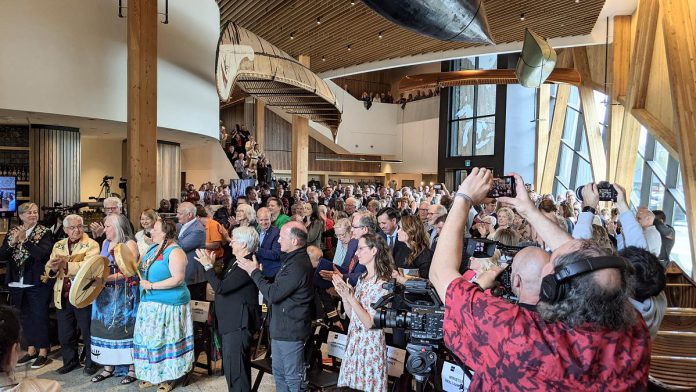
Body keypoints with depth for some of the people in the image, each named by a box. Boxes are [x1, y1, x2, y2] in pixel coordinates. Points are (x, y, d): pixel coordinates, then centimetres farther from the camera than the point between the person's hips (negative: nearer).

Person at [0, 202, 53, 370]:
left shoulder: (44, 232, -6)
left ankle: (43, 352, 11)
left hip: (37, 283, -5)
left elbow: (43, 254, -20)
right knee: (25, 317, 14)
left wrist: (25, 240, -24)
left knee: (40, 317, 1)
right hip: (17, 284, 5)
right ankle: (31, 350, 27)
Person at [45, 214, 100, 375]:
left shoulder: (91, 245, -7)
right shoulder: (58, 245, 11)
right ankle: (70, 361, 33)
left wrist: (66, 264, -30)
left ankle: (91, 362, 21)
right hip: (62, 297, 5)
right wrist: (54, 268, -17)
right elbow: (49, 269, 6)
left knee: (88, 332, 6)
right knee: (65, 333, 15)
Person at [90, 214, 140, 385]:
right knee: (106, 328, 9)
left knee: (125, 328, -1)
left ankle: (132, 368, 8)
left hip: (124, 294, -7)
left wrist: (107, 278, -25)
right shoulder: (106, 243, 13)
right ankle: (108, 367, 20)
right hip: (106, 293, 7)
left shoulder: (129, 244, -9)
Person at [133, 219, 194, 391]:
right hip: (150, 303, 9)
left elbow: (178, 279, -25)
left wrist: (152, 286, -23)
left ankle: (169, 377, 17)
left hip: (168, 305, -9)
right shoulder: (153, 247, 9)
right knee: (150, 339, 16)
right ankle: (152, 373, 32)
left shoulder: (175, 252, -18)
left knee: (165, 340, 2)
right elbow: (145, 271, 22)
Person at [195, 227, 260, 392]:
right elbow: (220, 284, 12)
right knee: (231, 367, 20)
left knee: (234, 369, -3)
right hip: (230, 322, 10)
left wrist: (208, 265, -14)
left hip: (238, 324, -10)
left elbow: (221, 287, -24)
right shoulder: (233, 261, 10)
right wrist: (210, 264, 3)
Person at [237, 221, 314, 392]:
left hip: (290, 330, -10)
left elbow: (273, 294, -22)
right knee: (279, 374, 21)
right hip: (282, 327, 10)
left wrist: (254, 272, -13)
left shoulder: (299, 265, -26)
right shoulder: (293, 259, 8)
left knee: (292, 378, 4)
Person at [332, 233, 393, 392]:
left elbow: (369, 323, -20)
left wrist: (350, 297, -24)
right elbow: (351, 315, 9)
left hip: (370, 346, -7)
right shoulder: (362, 279, 6)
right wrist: (343, 295, -7)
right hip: (354, 342, 7)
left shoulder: (382, 284, -18)